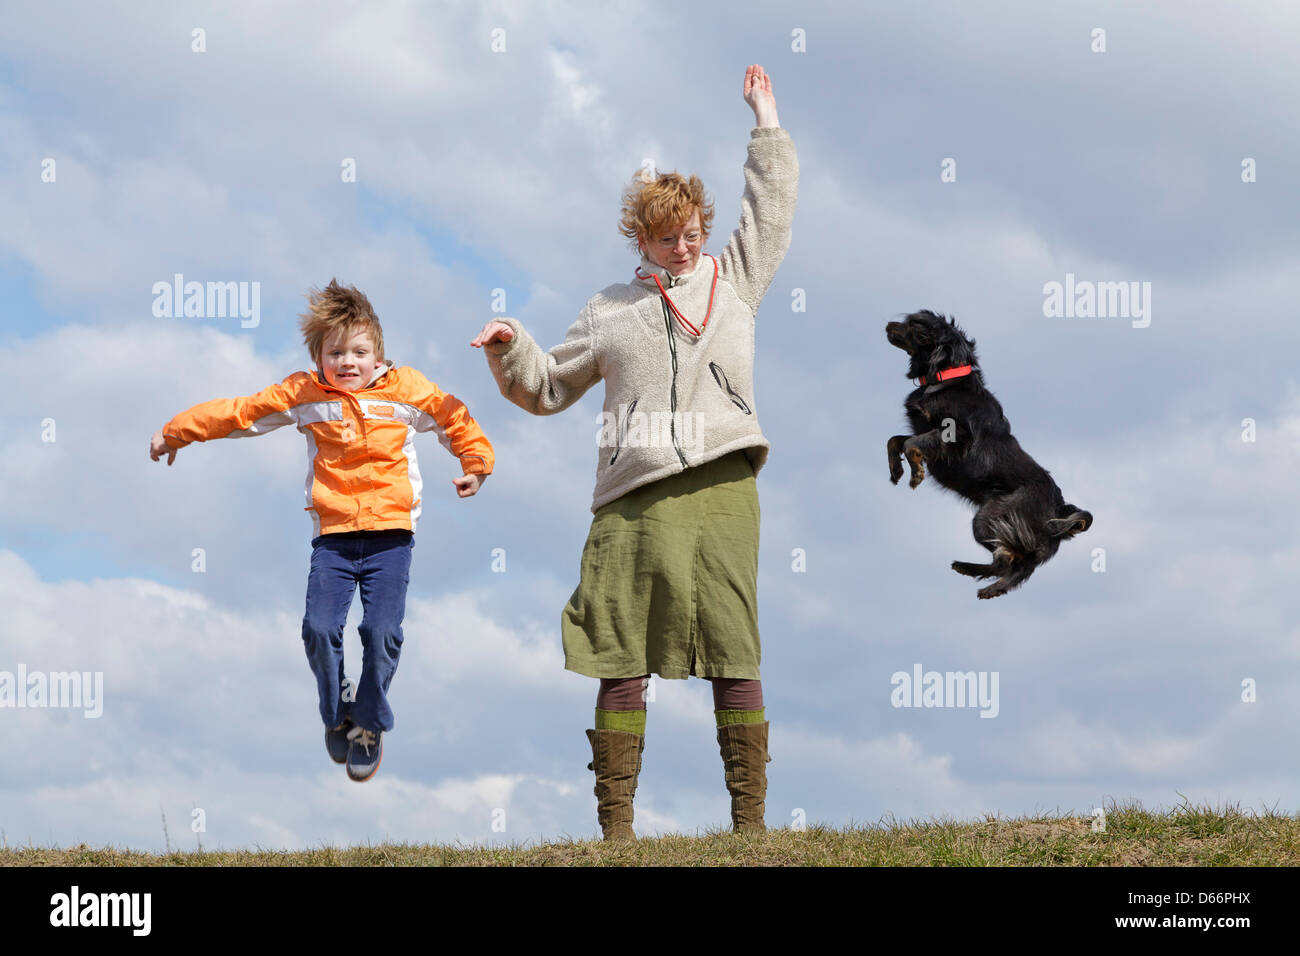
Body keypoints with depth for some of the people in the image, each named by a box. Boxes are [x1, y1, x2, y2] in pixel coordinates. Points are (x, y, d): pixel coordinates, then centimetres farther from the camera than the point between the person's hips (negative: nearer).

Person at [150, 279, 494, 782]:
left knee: (382, 632, -12)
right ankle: (336, 712, 15)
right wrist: (175, 433, 18)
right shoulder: (303, 395, 5)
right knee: (319, 629, -13)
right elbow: (239, 412, 11)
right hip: (332, 535, 1)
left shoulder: (406, 389, 4)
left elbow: (453, 416, 18)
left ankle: (370, 725, 11)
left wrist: (476, 463, 10)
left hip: (390, 535, -1)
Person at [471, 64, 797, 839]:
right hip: (634, 498, 1)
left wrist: (767, 123, 24)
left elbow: (772, 208, 21)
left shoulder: (734, 278, 18)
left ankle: (751, 818, 0)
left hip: (721, 486, -1)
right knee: (623, 661, -2)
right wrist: (512, 350, 10)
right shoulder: (610, 311, 20)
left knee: (735, 657, -3)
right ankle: (616, 825, 2)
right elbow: (549, 388, 27)